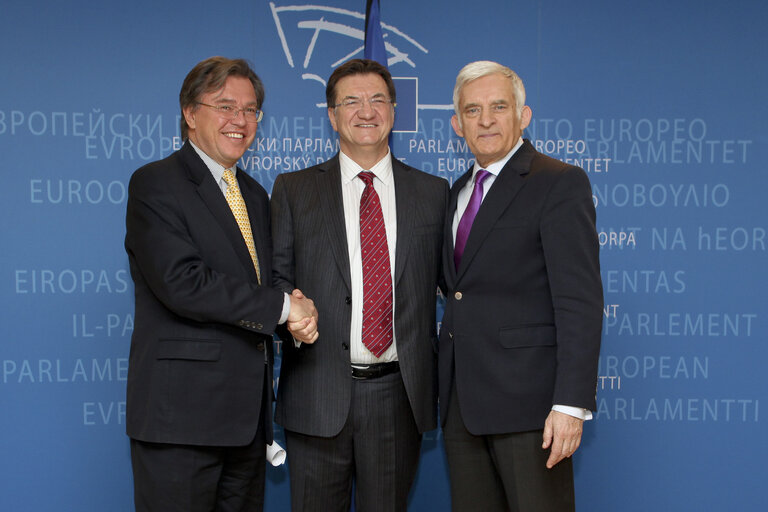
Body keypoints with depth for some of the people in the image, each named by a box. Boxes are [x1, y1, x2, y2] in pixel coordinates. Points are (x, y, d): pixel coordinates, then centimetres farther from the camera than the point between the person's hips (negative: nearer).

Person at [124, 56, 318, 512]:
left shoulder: (255, 195, 18)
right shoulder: (155, 184, -7)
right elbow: (181, 283, -20)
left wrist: (299, 312, -6)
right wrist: (281, 306, -15)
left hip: (248, 413, 7)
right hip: (180, 416, -7)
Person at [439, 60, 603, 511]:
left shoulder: (561, 183, -6)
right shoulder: (459, 192, 18)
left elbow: (580, 301, -14)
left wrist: (571, 404, -20)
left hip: (527, 398, -7)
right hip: (461, 401, 7)